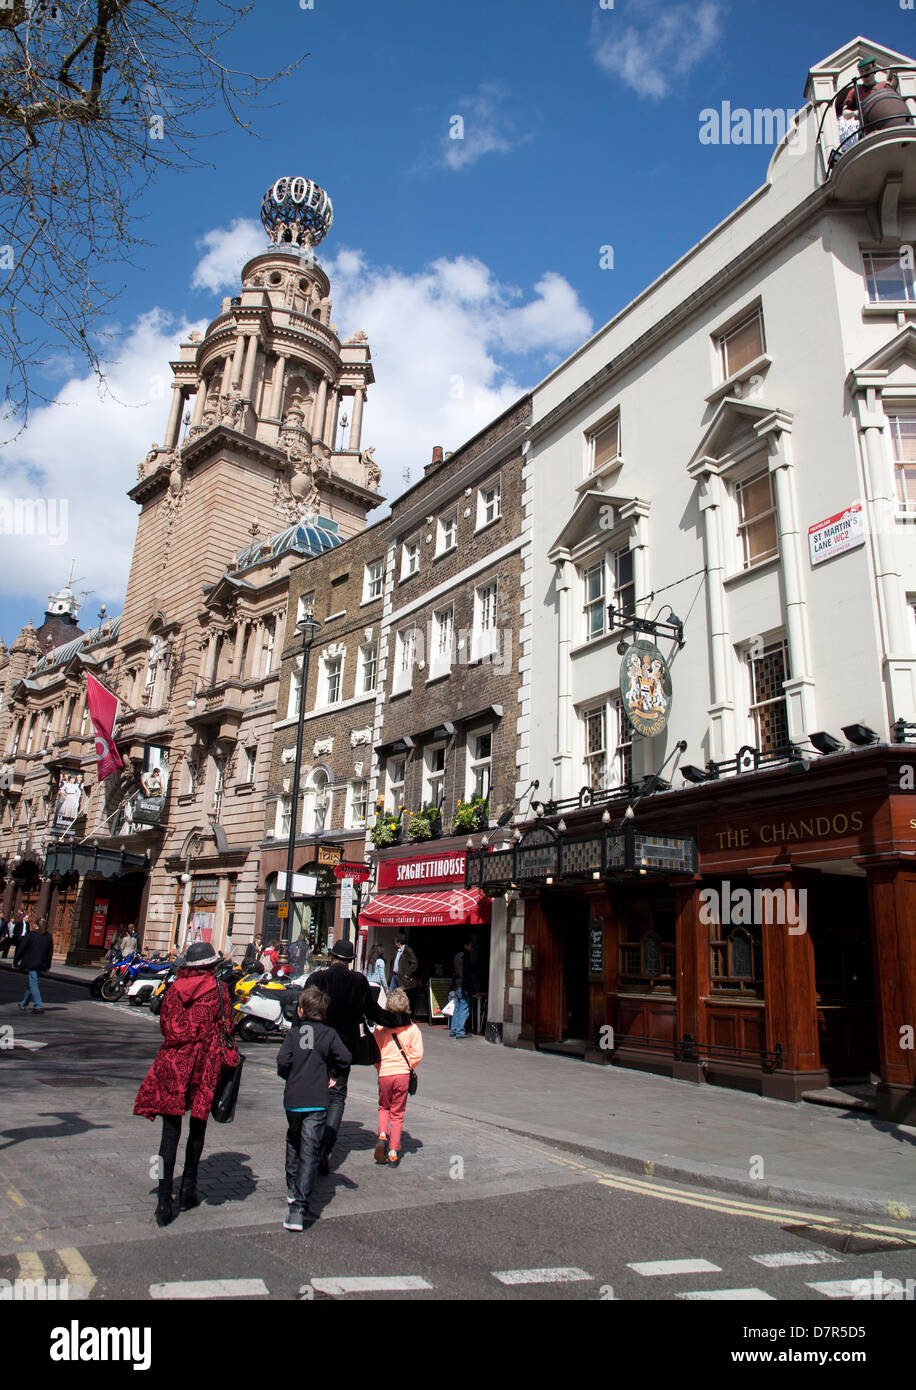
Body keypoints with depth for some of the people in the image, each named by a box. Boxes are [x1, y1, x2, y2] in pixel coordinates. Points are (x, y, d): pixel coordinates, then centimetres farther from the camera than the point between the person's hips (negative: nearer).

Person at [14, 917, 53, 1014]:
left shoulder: (31, 935, -8)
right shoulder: (49, 937, 2)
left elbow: (21, 949, -4)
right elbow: (50, 952, 7)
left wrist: (15, 961, 6)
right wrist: (47, 966, 14)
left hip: (32, 963, -4)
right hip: (42, 965, 4)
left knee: (33, 984, -7)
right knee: (31, 983, 18)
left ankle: (38, 1006, -17)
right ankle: (24, 1003, 28)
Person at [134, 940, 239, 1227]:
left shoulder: (174, 988, 3)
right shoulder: (218, 989, -5)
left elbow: (164, 1026, 10)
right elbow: (225, 1028, -3)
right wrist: (228, 1059, 10)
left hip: (172, 1061, 2)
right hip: (204, 1064, -1)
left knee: (170, 1130, 3)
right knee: (198, 1126, 16)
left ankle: (164, 1200, -2)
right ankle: (188, 1189, 24)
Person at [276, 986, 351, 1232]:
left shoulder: (293, 1033, 0)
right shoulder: (328, 1034, -1)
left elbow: (283, 1063, -8)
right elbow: (345, 1059, -9)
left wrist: (292, 1077, 12)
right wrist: (332, 1073, 10)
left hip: (292, 1100, 2)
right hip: (317, 1101, -2)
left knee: (293, 1142, 26)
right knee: (309, 1153, -3)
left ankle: (292, 1190, 36)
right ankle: (299, 1207, -10)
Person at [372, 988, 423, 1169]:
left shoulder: (380, 1028, -4)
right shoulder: (412, 1029, -5)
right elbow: (417, 1054, -8)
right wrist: (408, 1066, 9)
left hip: (384, 1073, 0)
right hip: (403, 1073, 0)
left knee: (384, 1107, 23)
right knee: (397, 1113, 12)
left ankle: (382, 1135, -1)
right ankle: (393, 1152, 8)